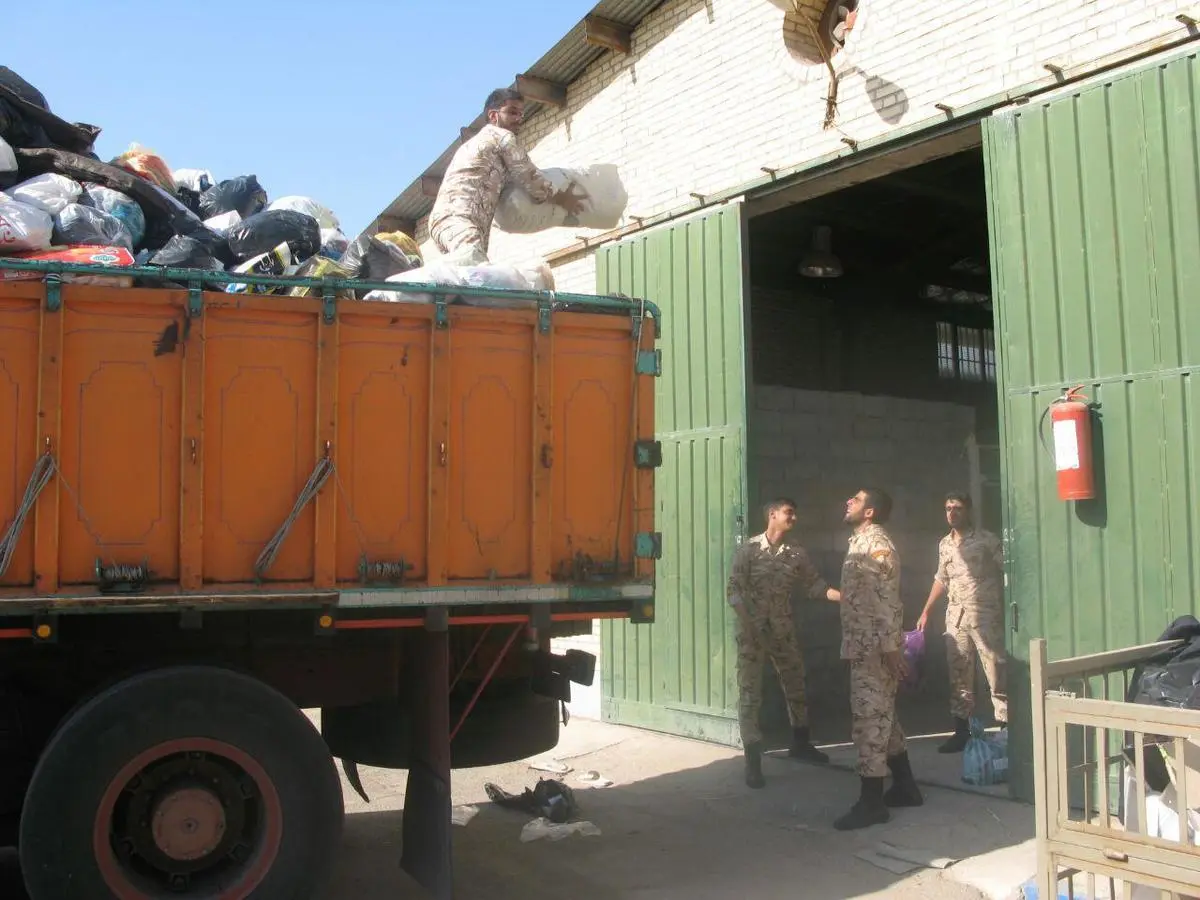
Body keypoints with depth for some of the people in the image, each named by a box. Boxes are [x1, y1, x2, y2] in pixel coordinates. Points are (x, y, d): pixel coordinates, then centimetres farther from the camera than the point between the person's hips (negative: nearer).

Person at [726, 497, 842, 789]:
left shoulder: (796, 553, 4)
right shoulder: (749, 549, -8)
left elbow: (813, 584, 6)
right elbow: (734, 590, -11)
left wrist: (845, 596, -7)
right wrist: (749, 624, -21)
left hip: (783, 631, 5)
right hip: (752, 630, -5)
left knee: (796, 685, 17)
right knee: (750, 694, -5)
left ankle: (800, 743, 38)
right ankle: (753, 761, 0)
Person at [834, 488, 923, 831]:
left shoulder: (877, 544, -15)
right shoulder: (860, 542, 16)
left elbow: (887, 601, -20)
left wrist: (891, 648, -23)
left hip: (874, 647, -10)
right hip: (864, 645, 10)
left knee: (869, 719, -7)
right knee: (883, 716, 15)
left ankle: (871, 802, -3)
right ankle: (905, 787, 25)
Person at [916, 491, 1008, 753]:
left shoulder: (987, 540, -5)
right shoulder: (944, 544, 13)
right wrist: (926, 612, 23)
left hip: (985, 616, -6)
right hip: (955, 617, 6)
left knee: (996, 673, -5)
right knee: (958, 677, 9)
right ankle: (961, 731, 17)